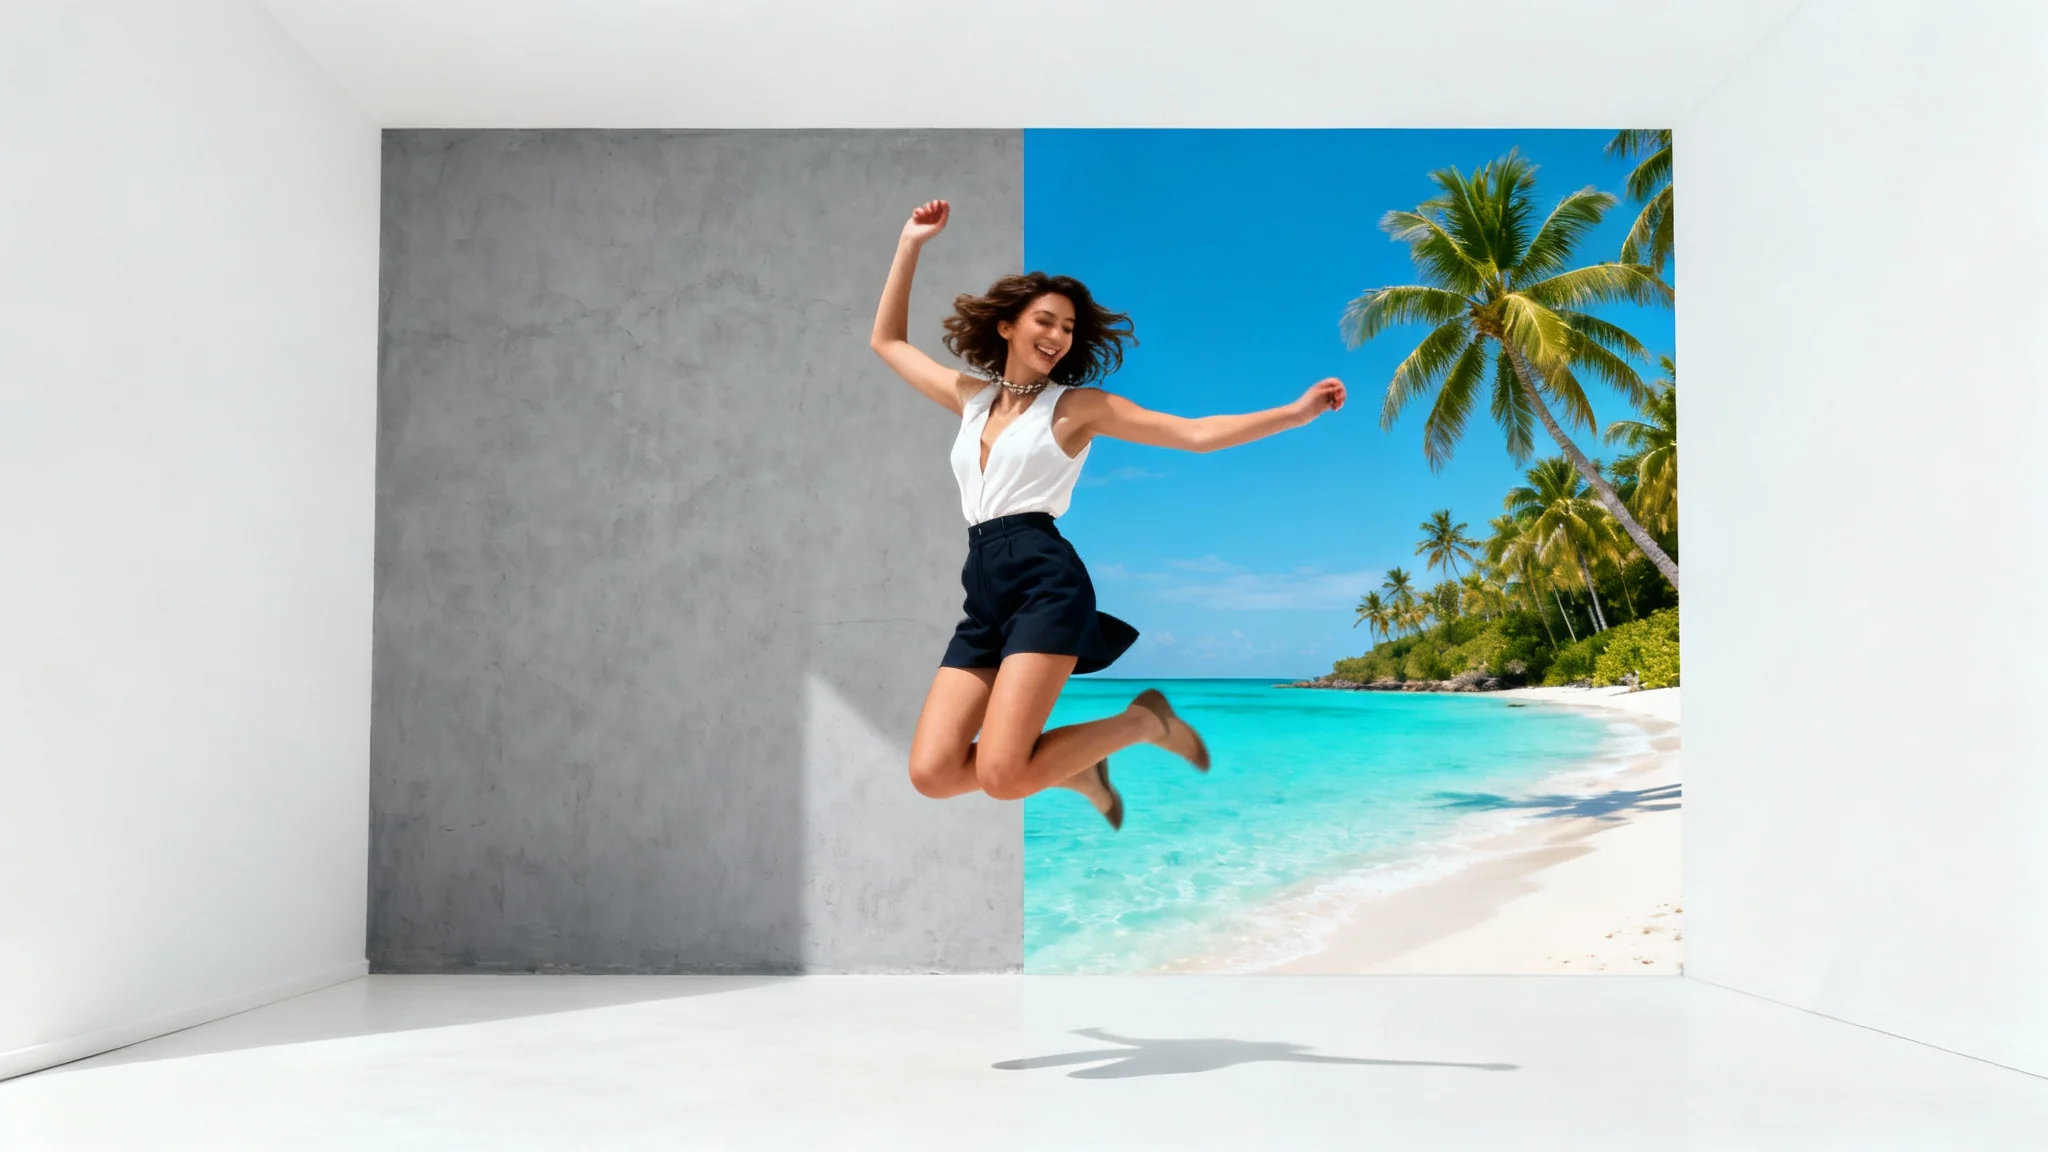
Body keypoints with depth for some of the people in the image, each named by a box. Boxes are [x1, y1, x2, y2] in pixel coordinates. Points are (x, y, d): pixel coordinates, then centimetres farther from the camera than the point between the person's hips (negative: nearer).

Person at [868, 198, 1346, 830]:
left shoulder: (1078, 405, 7)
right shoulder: (971, 396, 20)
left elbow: (1197, 433, 6)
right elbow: (887, 340, 30)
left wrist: (1296, 411, -2)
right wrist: (911, 243, 27)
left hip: (1045, 580, -5)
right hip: (984, 594, 5)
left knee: (1002, 776, -21)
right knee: (932, 773, -10)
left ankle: (1142, 721, 6)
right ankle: (1074, 769, 16)